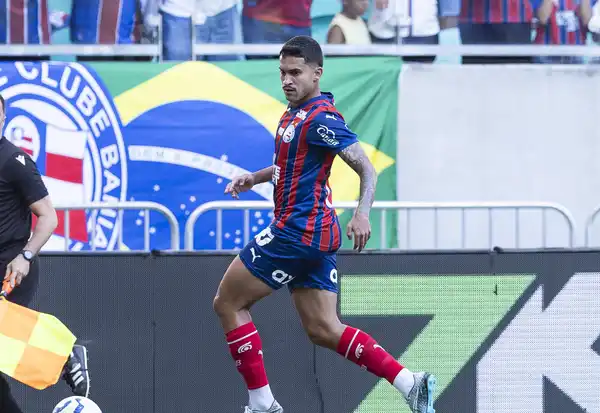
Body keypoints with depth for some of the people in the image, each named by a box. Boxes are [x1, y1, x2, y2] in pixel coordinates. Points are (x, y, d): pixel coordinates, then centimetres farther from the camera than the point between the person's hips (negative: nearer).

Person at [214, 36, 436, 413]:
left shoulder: (321, 119, -16)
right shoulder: (295, 112, 14)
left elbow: (366, 168, -21)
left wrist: (362, 214, -37)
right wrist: (255, 178, 17)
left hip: (296, 231, -10)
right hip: (318, 237, 10)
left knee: (228, 304, 2)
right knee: (324, 329, 9)